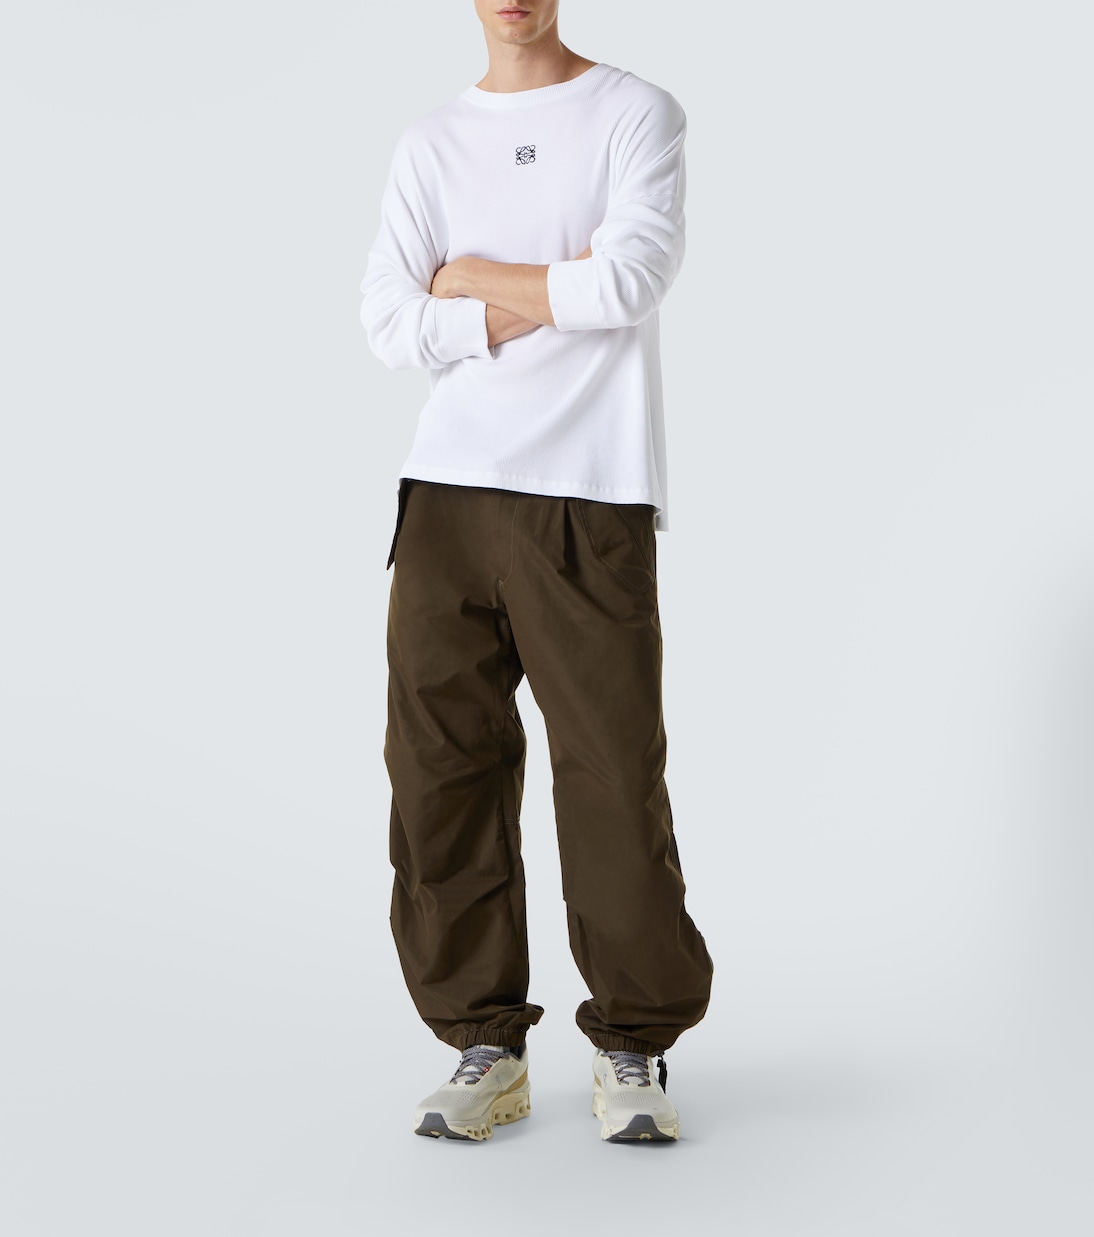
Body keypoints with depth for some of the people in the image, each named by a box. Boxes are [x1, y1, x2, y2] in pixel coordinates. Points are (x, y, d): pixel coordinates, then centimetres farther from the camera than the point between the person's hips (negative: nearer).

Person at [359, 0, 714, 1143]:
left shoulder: (636, 114, 7)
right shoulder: (428, 147, 16)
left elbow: (629, 281, -9)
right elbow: (392, 328, 5)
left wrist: (477, 278, 3)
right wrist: (551, 296, -4)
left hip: (591, 500, -3)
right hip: (448, 492, 3)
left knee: (614, 778, -5)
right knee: (442, 771, 0)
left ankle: (633, 1047, 10)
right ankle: (485, 1046, 12)